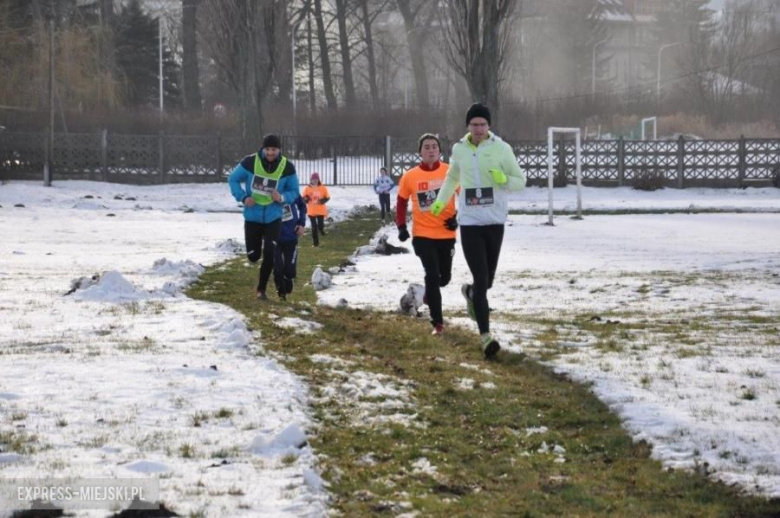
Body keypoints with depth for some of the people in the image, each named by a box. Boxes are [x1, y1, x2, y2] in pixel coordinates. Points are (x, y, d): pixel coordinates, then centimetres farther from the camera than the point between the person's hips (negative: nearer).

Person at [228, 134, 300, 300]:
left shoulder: (287, 167, -11)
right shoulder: (250, 162, -15)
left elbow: (294, 191, 1)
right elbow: (233, 179, -1)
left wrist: (282, 197, -21)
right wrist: (243, 197, -16)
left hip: (273, 217, 0)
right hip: (252, 216, 0)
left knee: (269, 254, -11)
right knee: (253, 256, 5)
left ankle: (261, 289, 7)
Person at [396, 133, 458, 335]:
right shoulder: (410, 176, -4)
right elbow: (401, 202, 8)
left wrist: (457, 218, -10)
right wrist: (401, 227, -1)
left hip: (446, 234, 2)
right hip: (423, 235, -2)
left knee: (444, 277, 13)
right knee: (433, 276, -12)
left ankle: (430, 292, 49)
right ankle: (437, 323, -5)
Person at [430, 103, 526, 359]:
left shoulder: (501, 149, -4)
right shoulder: (459, 149, 3)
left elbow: (521, 181, 1)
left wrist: (503, 179, -19)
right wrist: (440, 201, 12)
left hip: (495, 222, 0)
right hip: (469, 222, 0)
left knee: (487, 280, 11)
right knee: (481, 279, -10)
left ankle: (470, 292, 48)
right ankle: (485, 336, -9)